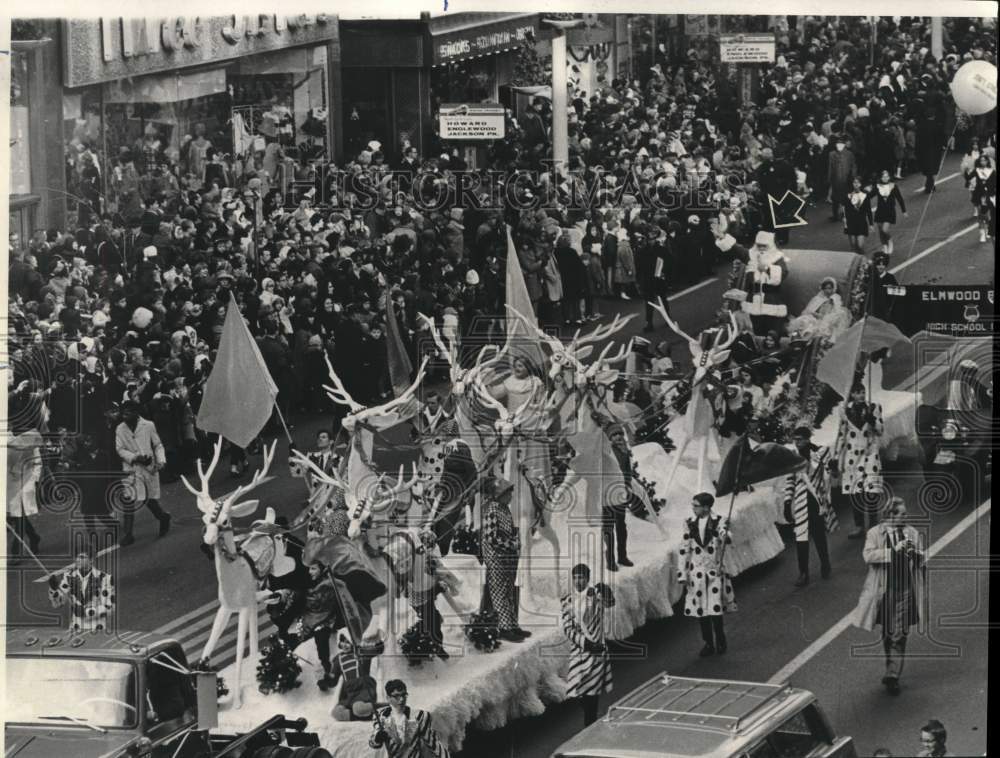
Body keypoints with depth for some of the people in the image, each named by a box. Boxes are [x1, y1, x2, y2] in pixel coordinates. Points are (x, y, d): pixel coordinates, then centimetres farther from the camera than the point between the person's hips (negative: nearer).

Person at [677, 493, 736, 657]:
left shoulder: (719, 523, -6)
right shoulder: (690, 524, 2)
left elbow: (725, 541, -18)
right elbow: (685, 550, 5)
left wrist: (724, 533, -41)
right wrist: (683, 574, 3)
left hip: (715, 571, -3)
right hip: (696, 573, 3)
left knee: (716, 610, -3)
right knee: (701, 612, 6)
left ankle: (720, 642, 16)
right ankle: (708, 644, 18)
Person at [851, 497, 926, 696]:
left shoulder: (912, 534, 8)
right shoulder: (875, 534, 0)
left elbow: (923, 561, 7)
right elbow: (868, 555, -17)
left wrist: (914, 553, -16)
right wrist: (894, 550, -25)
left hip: (905, 591, 0)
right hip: (883, 591, 0)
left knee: (899, 635, -6)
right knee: (887, 633, 12)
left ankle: (893, 674, -7)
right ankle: (893, 671, 29)